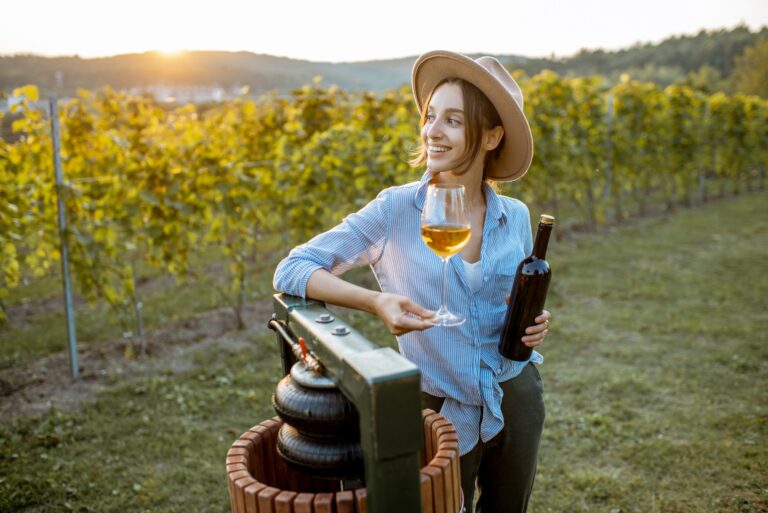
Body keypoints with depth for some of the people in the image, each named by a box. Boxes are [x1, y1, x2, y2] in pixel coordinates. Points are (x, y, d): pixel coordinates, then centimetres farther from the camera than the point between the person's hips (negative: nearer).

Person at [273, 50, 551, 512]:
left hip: (516, 400, 4)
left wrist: (535, 323, -11)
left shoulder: (515, 217, -4)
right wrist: (375, 301, -32)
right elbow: (291, 272, -17)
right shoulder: (396, 209, -15)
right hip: (441, 410, -3)